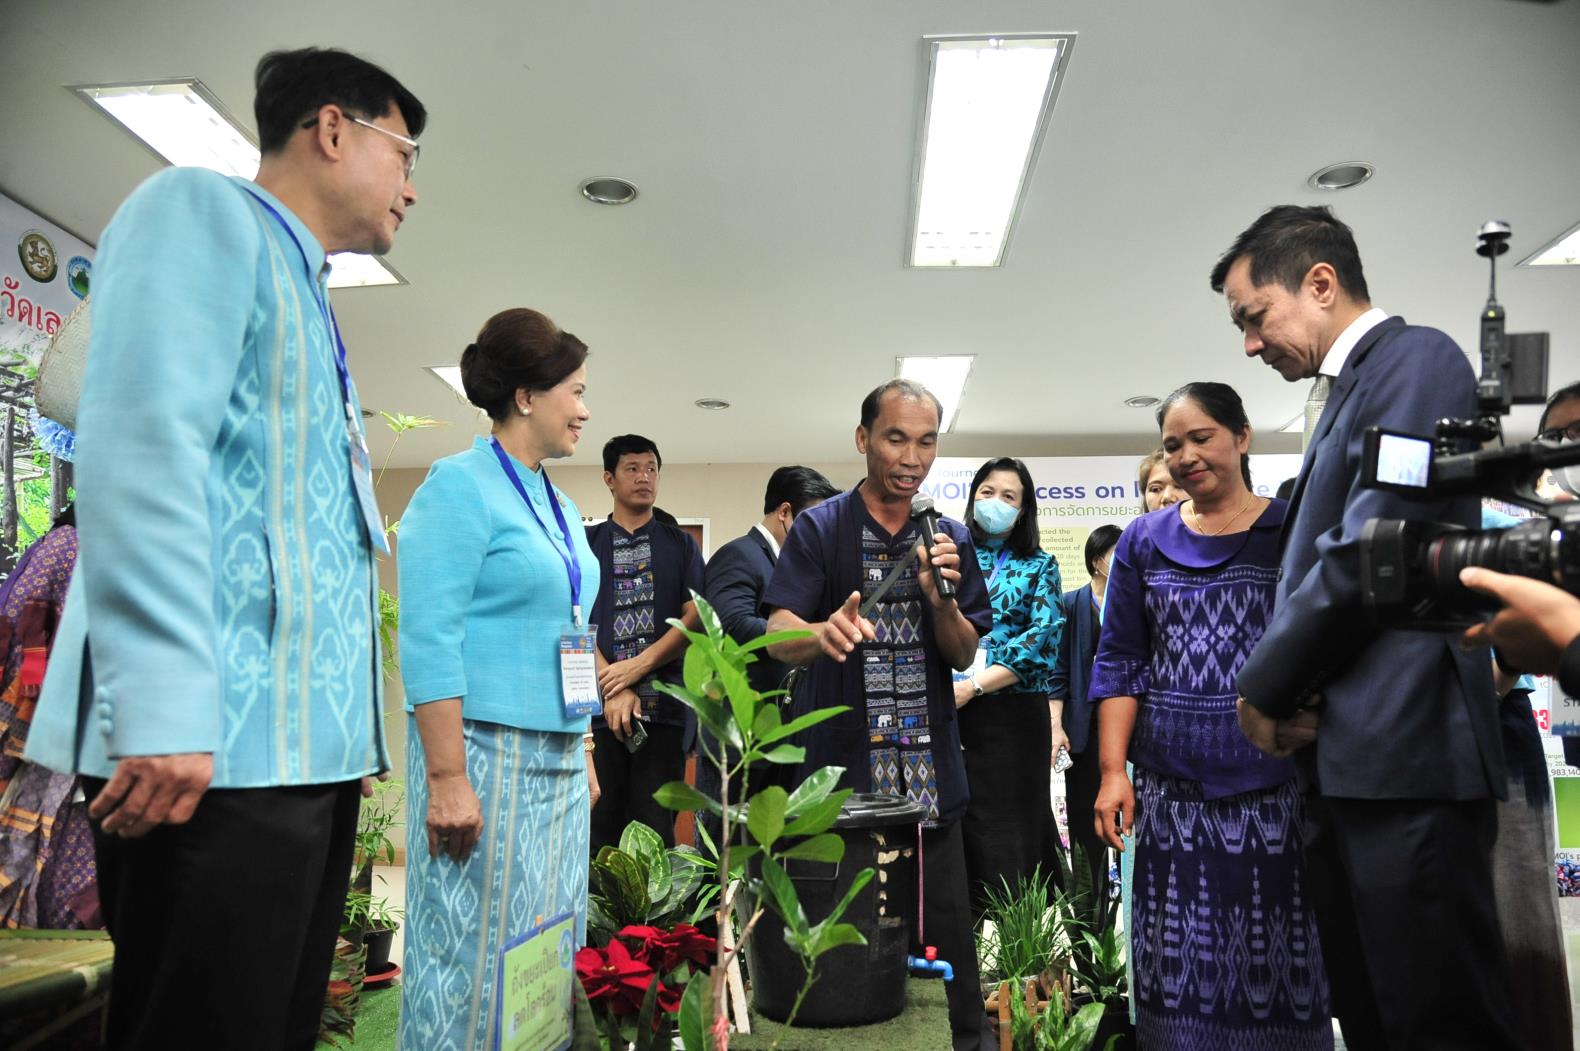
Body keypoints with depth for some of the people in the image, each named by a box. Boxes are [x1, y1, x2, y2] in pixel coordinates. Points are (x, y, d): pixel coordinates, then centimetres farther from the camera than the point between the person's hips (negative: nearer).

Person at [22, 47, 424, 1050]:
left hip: (313, 744, 9)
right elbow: (140, 446, -15)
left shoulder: (312, 307, 24)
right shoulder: (202, 211, 0)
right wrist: (163, 710, -22)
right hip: (220, 745, -9)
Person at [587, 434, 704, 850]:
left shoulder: (680, 544, 13)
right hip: (599, 706, 0)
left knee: (655, 829, 1)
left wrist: (640, 665, -10)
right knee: (599, 827, 2)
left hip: (663, 706, 0)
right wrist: (612, 688, -10)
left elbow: (695, 616, 2)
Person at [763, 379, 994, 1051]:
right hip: (840, 770, -2)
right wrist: (825, 633, -36)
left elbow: (962, 656, 6)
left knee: (944, 934, 5)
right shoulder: (819, 529, -2)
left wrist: (941, 597, -14)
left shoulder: (951, 539, 9)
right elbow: (779, 637, -13)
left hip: (929, 777, 3)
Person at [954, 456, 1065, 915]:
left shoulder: (1039, 566, 8)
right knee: (950, 827, 4)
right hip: (944, 710, 2)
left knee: (1007, 835, 1)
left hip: (1012, 714, -1)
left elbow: (1044, 637, -6)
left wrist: (973, 686, -14)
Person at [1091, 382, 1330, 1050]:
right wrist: (1112, 771, -2)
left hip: (1278, 787, -1)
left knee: (1281, 966, 5)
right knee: (1179, 965, 6)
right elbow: (1119, 662, 7)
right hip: (1171, 791, 2)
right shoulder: (1144, 541, 9)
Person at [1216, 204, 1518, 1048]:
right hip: (1348, 757, 9)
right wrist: (1293, 692, 3)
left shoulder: (1415, 358, -6)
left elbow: (1369, 553, -17)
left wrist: (1265, 689, -7)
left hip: (1403, 755, -9)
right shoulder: (1352, 387, 21)